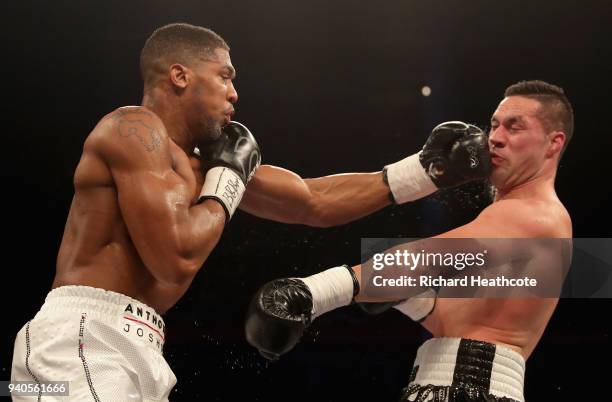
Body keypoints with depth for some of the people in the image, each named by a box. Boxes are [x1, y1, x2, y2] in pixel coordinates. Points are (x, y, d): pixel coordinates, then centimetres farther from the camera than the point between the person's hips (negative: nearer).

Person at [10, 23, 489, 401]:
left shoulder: (204, 160, 17)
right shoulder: (135, 128, -10)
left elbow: (314, 201, 19)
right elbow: (177, 259, -20)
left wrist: (425, 170, 18)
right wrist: (227, 181, -3)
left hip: (130, 349, 10)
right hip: (85, 340, -9)